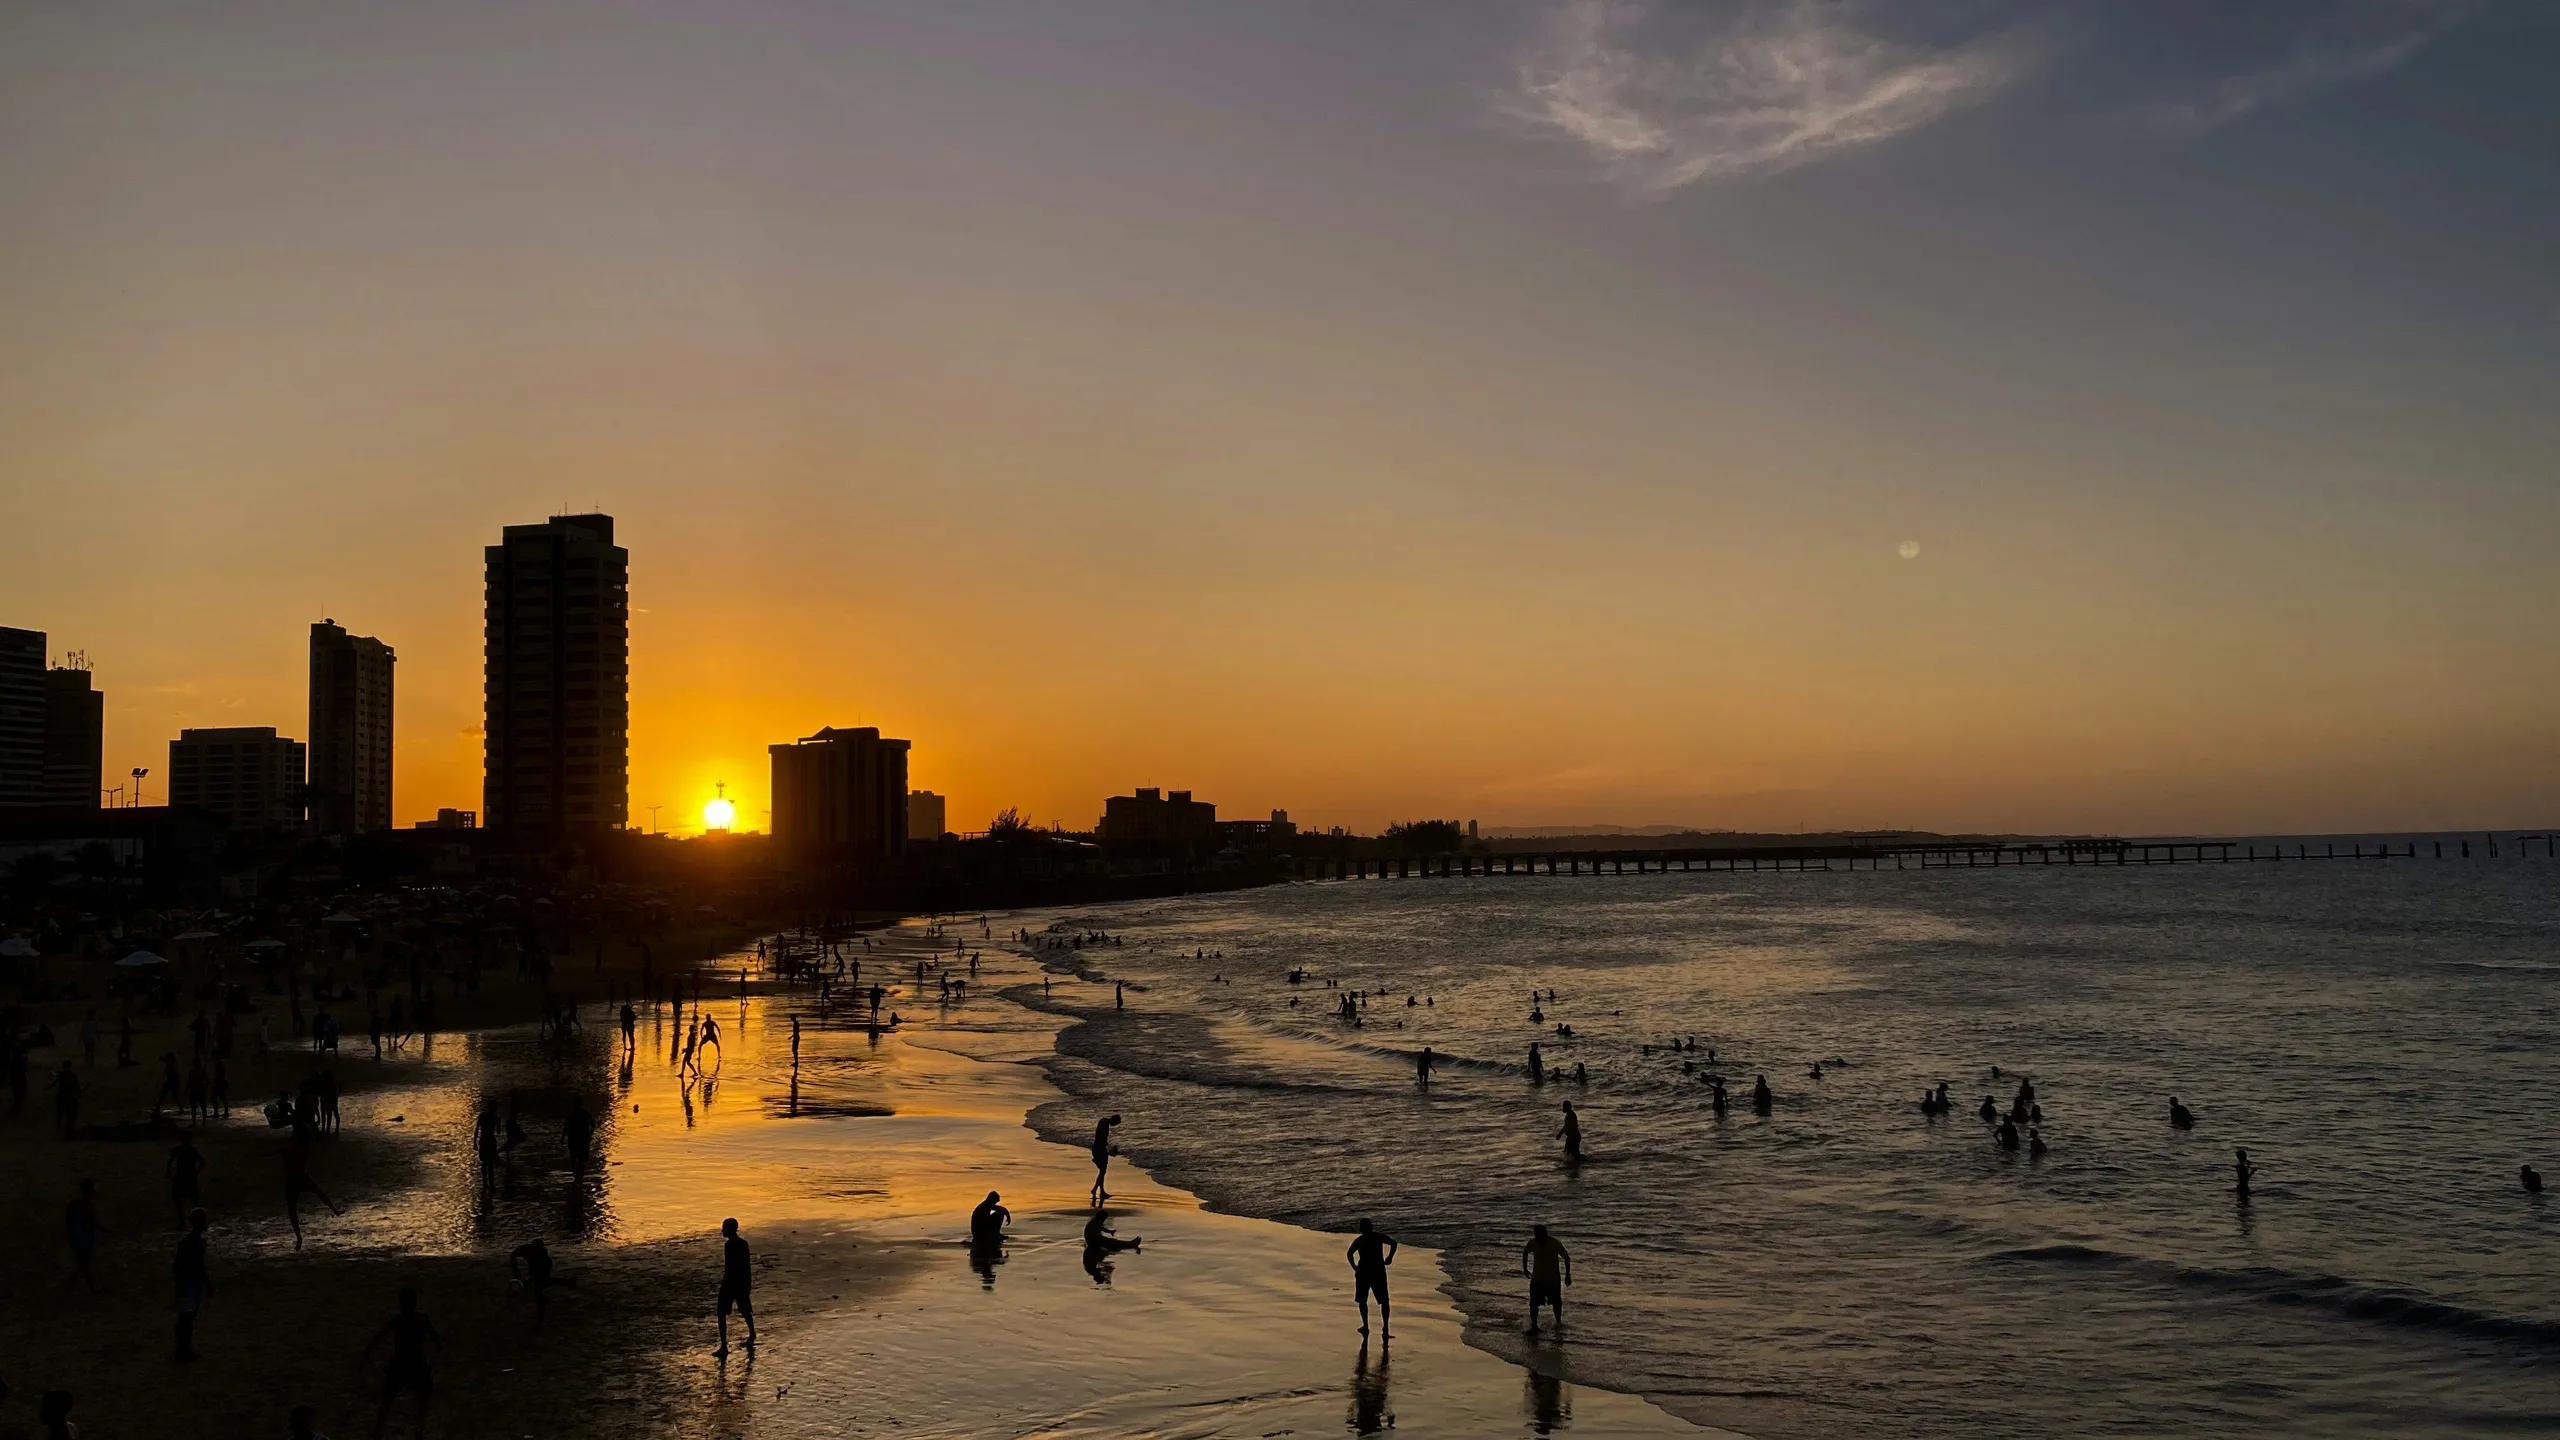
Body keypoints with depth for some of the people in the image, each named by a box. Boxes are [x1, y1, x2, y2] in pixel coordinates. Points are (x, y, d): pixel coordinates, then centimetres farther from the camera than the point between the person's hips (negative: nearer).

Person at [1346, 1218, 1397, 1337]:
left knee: (1362, 1300, 17)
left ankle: (1365, 1325, 10)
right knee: (1384, 1301, 6)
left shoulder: (1359, 1240, -1)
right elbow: (1393, 1243, -9)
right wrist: (1390, 1257, 1)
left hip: (1363, 1272, -1)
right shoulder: (1379, 1237, 2)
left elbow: (1349, 1254, -13)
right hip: (1379, 1271, 1)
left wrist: (1354, 1267, -1)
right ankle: (1386, 1328, -5)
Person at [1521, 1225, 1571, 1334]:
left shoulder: (1555, 1243, -20)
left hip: (1553, 1279, -1)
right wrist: (1524, 1268, 10)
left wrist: (1567, 1275, -8)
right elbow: (1525, 1252, 10)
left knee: (1556, 1302, 13)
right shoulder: (1532, 1243, -12)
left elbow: (1566, 1257, -9)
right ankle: (1534, 1326, 3)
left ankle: (1558, 1322, 36)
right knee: (1533, 1303, -7)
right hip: (1537, 1279, 1)